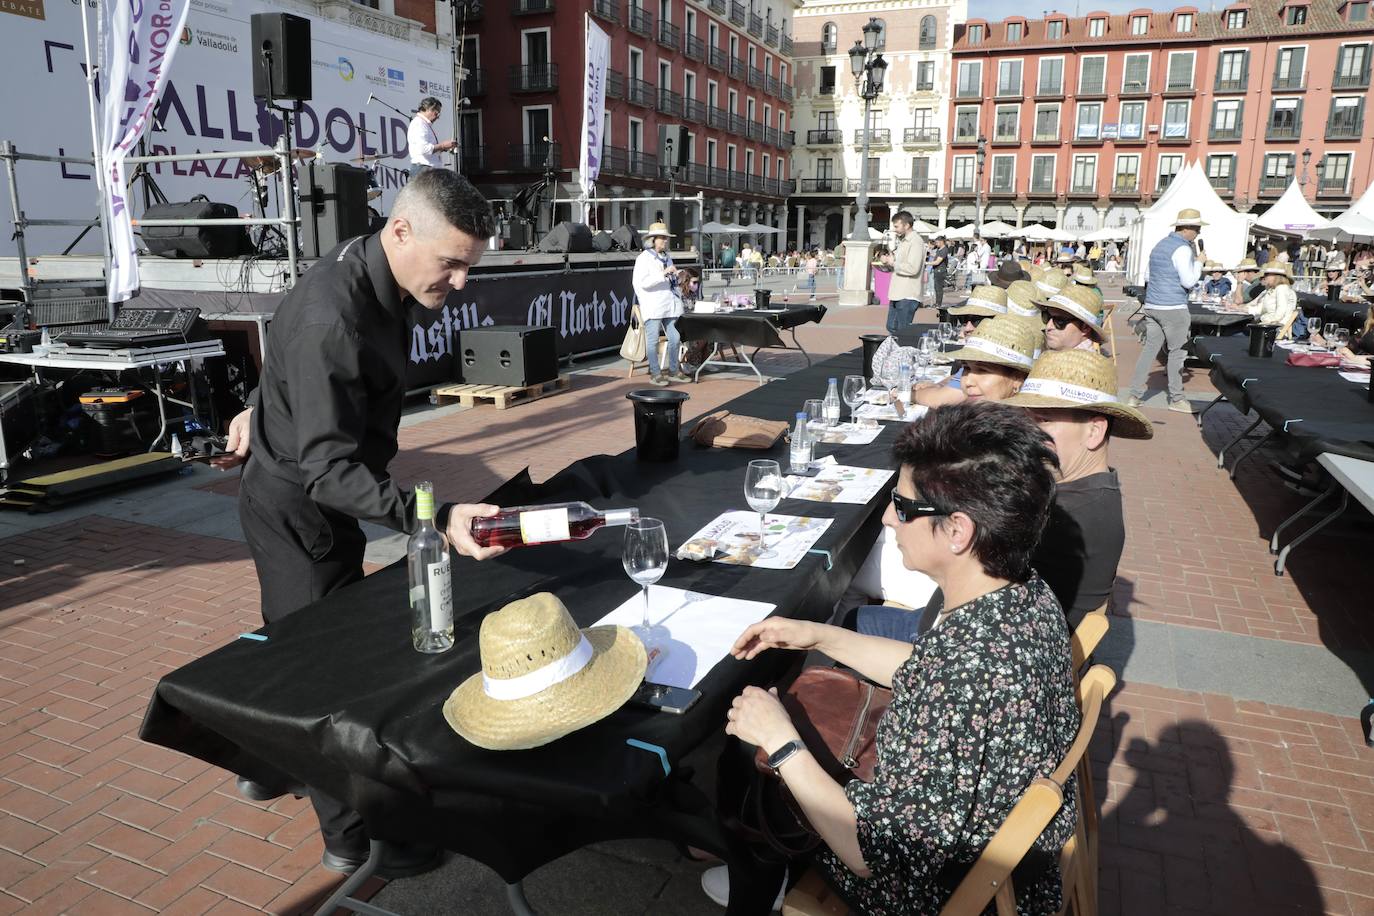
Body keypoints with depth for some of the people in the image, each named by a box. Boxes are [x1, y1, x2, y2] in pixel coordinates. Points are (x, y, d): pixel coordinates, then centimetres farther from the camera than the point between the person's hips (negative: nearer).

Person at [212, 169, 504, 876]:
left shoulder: (379, 284, -3)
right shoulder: (331, 319, -33)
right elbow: (329, 469, -36)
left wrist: (268, 406, 25)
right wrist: (435, 520, -46)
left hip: (308, 502, 9)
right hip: (297, 509, -9)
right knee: (332, 660, 2)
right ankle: (351, 837, 19)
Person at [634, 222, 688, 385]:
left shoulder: (667, 257, 18)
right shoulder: (644, 258, -6)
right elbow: (642, 282, -18)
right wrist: (664, 273, -22)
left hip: (669, 304, 7)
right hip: (652, 306, -7)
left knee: (675, 339, 7)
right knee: (653, 340, -3)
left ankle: (673, 371, 18)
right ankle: (655, 374, 4)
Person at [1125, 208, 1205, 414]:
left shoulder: (1160, 245, 15)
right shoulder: (1182, 249, -12)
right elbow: (1188, 281, -15)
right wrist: (1199, 262, -1)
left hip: (1151, 305, 8)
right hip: (1173, 308, -8)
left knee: (1150, 348, 8)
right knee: (1177, 351, 2)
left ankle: (1135, 395, 5)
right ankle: (1176, 398, 8)